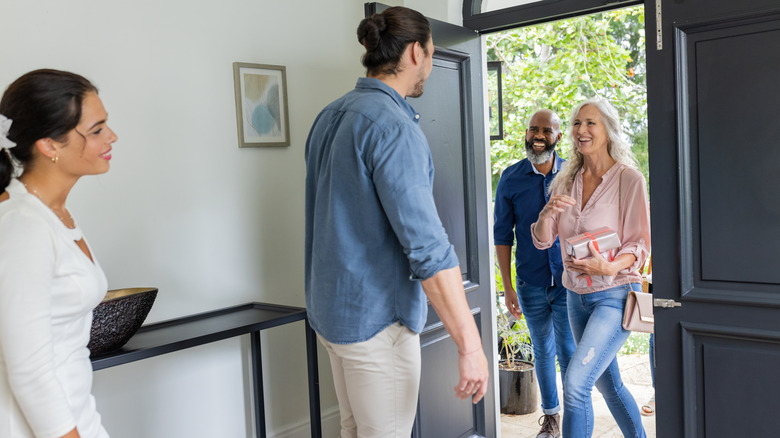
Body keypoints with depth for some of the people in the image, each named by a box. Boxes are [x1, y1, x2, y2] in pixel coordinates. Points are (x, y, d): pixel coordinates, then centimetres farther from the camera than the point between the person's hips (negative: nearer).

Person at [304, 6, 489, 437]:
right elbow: (426, 245, -25)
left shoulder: (330, 116, 9)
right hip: (377, 317, -9)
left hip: (332, 306, 9)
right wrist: (470, 344, -22)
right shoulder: (392, 124, -19)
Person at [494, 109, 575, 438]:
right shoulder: (511, 178, -2)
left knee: (569, 352, 2)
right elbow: (502, 235, 1)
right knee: (543, 352, 14)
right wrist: (508, 287, -2)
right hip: (531, 284, 1)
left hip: (568, 280, -1)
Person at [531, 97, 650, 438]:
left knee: (576, 383, -17)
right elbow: (542, 241, 2)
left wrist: (609, 267, -28)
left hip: (615, 293, -6)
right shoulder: (566, 181, 5)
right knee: (608, 384, 19)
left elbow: (640, 244, -10)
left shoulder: (629, 179, -10)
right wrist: (548, 213, -18)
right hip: (577, 295, 6)